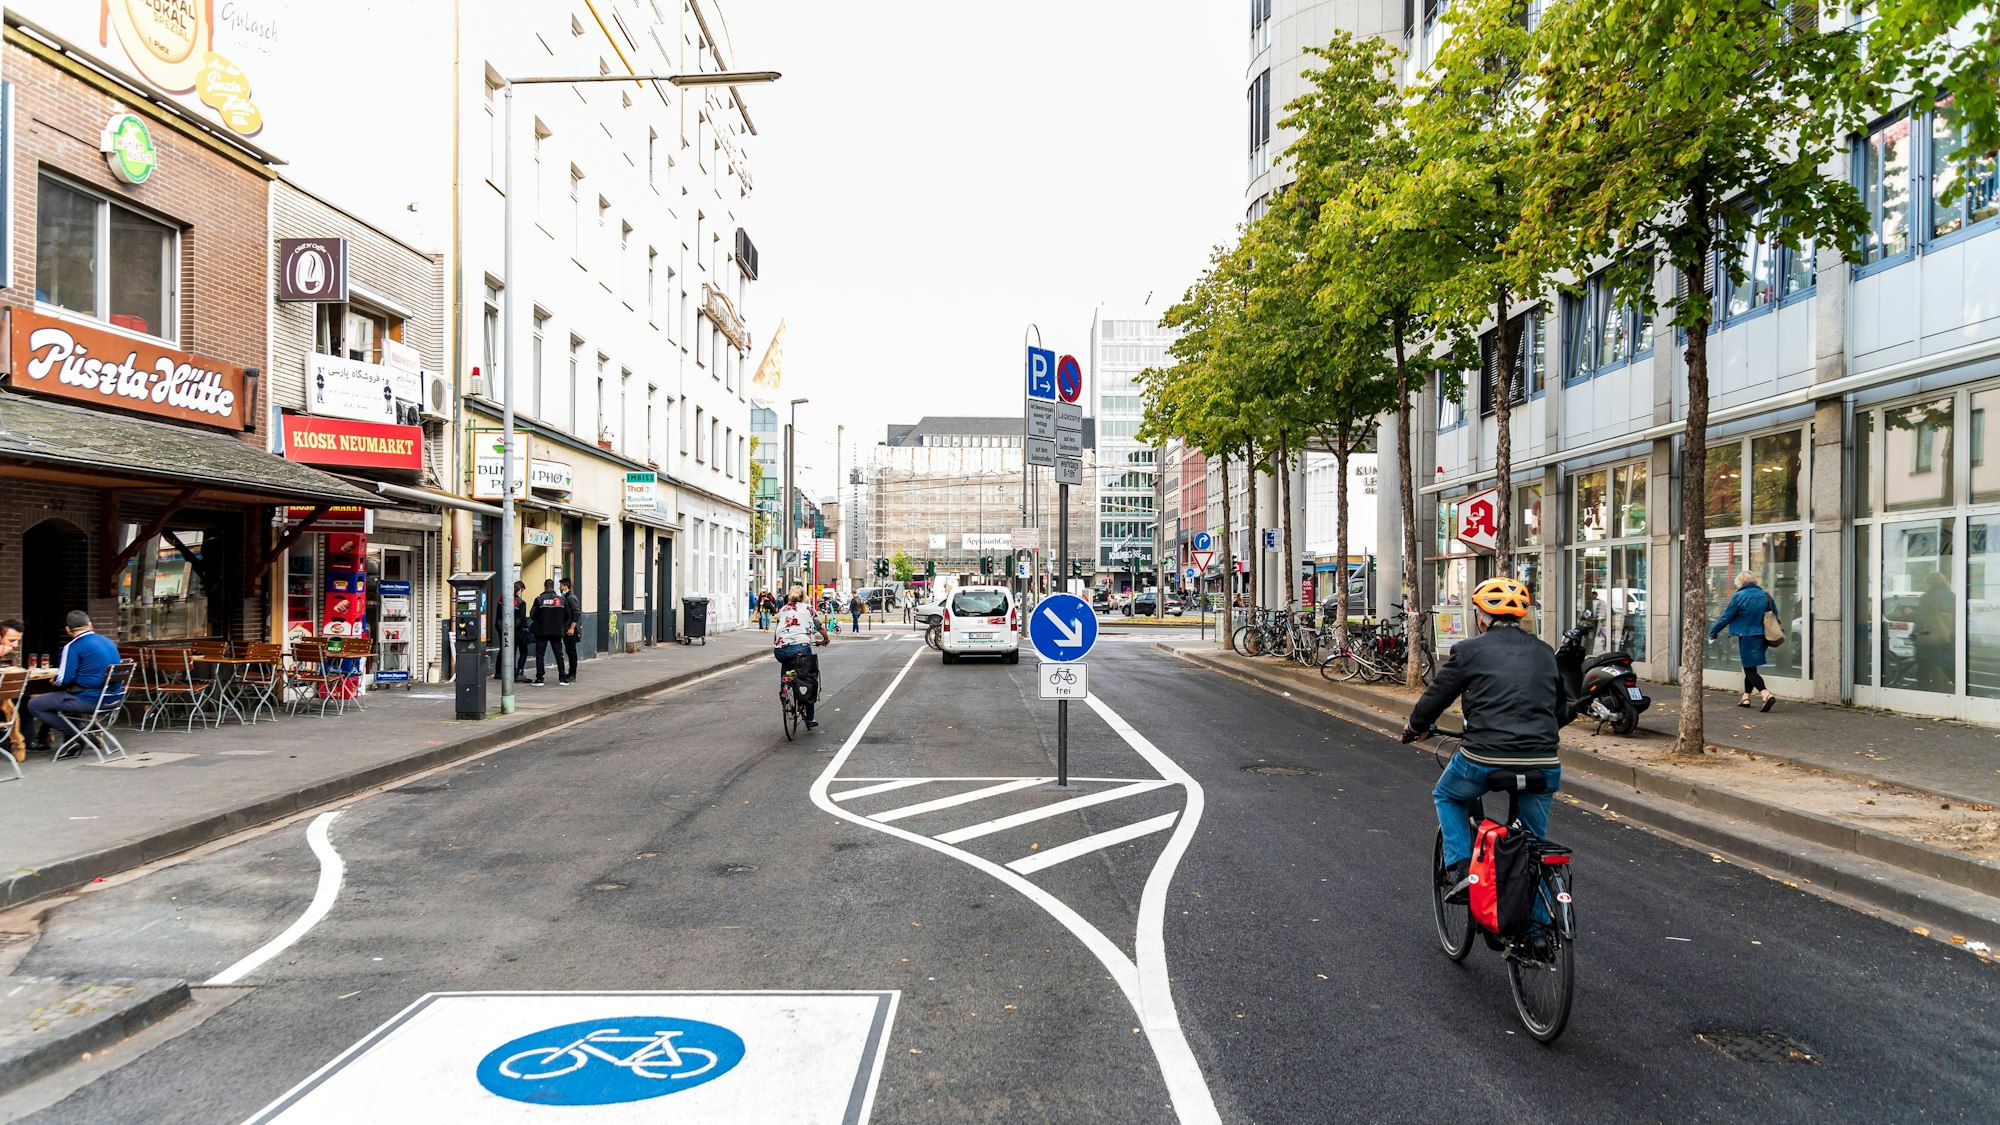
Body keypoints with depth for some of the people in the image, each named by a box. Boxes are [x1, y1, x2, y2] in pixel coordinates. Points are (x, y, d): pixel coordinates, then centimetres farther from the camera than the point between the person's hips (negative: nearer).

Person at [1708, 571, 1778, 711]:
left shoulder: (1738, 597, -12)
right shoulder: (1766, 596, 5)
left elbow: (1726, 617, -9)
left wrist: (1713, 631, 4)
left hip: (1747, 637, -6)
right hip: (1762, 638, 6)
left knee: (1749, 669, -3)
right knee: (1751, 667, 18)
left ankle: (1766, 694, -23)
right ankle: (1746, 698, 25)